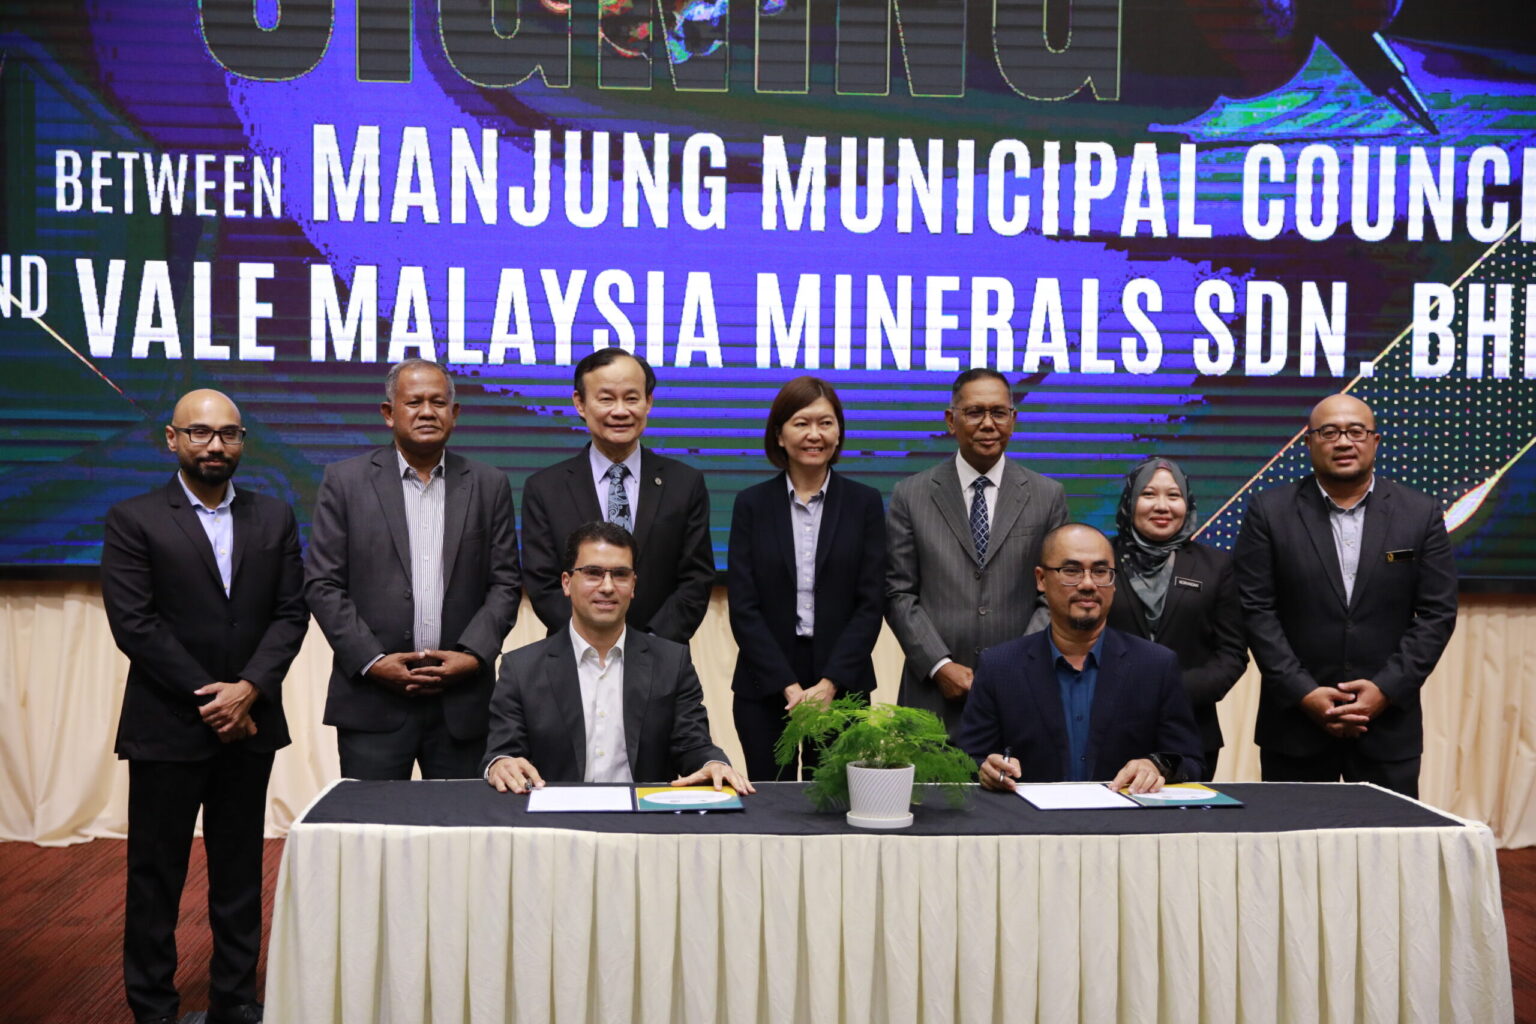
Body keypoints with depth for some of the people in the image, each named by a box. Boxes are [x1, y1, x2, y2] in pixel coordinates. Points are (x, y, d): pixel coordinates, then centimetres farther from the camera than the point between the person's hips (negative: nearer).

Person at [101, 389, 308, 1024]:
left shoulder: (274, 519, 9)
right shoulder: (133, 520, -3)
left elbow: (290, 613, 3)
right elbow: (133, 623, -9)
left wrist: (249, 688, -11)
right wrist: (208, 697, -12)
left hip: (248, 725, 4)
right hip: (166, 728, -3)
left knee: (240, 870, 11)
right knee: (156, 874, 4)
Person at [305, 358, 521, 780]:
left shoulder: (488, 485, 9)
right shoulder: (346, 481, 4)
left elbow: (505, 584, 7)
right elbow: (322, 584, 0)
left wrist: (474, 655, -7)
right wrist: (371, 661, -8)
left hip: (462, 700, 2)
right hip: (373, 698, -1)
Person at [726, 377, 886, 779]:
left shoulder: (864, 502, 4)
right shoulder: (752, 503, 3)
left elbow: (870, 603, -1)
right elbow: (743, 606, -2)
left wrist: (830, 682, -11)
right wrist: (789, 686, -10)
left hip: (842, 683, 0)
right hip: (765, 687, 0)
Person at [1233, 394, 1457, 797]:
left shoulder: (1421, 514, 4)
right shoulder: (1269, 511, 1)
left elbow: (1438, 613, 2)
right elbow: (1256, 610, -3)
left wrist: (1387, 688, -9)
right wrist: (1303, 692, -11)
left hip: (1389, 724, 1)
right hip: (1295, 722, 0)